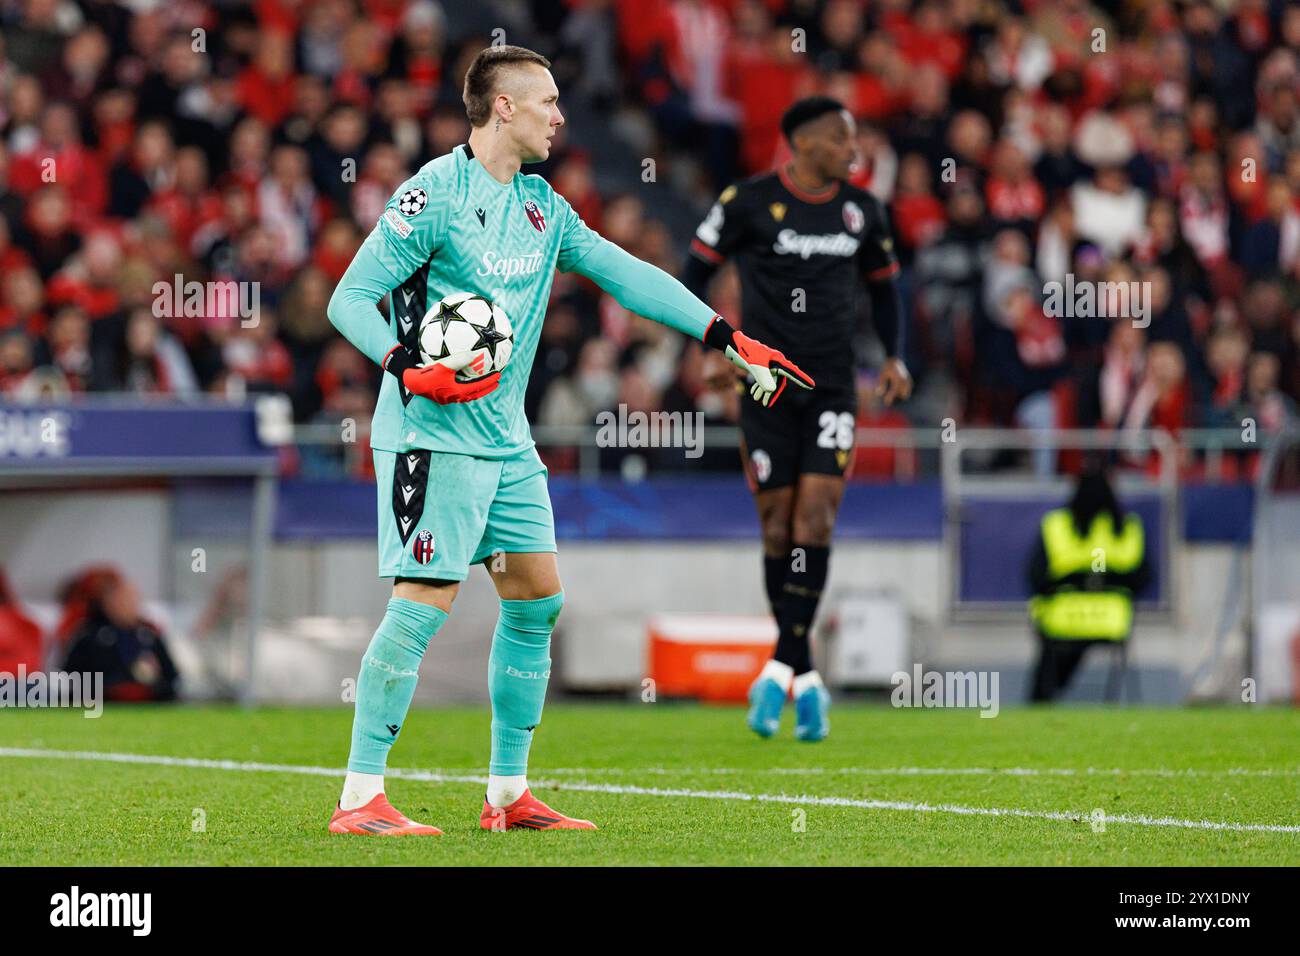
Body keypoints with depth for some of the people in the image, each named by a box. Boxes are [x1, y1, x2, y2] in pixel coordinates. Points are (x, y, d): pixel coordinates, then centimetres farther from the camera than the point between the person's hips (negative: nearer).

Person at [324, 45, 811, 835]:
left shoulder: (541, 207, 12)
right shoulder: (433, 196, -11)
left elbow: (627, 273, 14)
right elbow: (349, 300, -12)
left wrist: (731, 340, 9)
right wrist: (410, 369, -28)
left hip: (507, 438, 9)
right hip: (436, 436, -9)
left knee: (538, 598, 8)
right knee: (425, 601, -14)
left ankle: (509, 795, 17)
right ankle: (360, 798, -12)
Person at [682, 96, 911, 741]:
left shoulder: (861, 210, 8)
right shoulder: (747, 203, -4)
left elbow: (883, 288, 21)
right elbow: (693, 275, 3)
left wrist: (894, 356, 6)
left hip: (833, 386, 2)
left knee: (816, 516, -13)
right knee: (778, 524, 0)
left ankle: (782, 668, -13)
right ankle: (806, 681, 10)